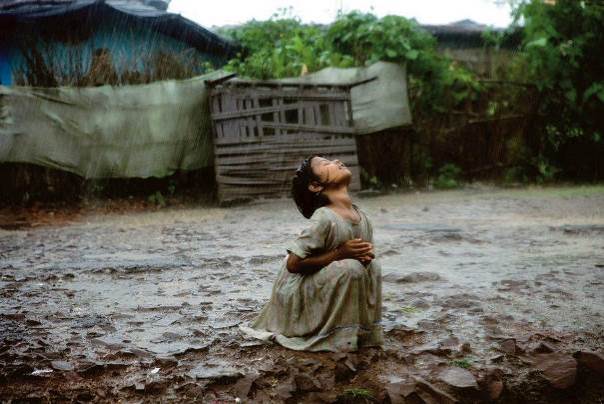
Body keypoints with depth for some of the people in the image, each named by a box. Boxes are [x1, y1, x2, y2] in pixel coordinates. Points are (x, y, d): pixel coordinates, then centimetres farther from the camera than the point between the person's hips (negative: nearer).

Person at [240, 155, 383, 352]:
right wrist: (340, 253, -26)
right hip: (297, 294, -8)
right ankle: (339, 336, -11)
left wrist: (364, 254, -12)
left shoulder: (361, 216, -3)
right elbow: (293, 264, -25)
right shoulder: (324, 219, -26)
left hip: (324, 287, 8)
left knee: (371, 266, -4)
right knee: (350, 268, -26)